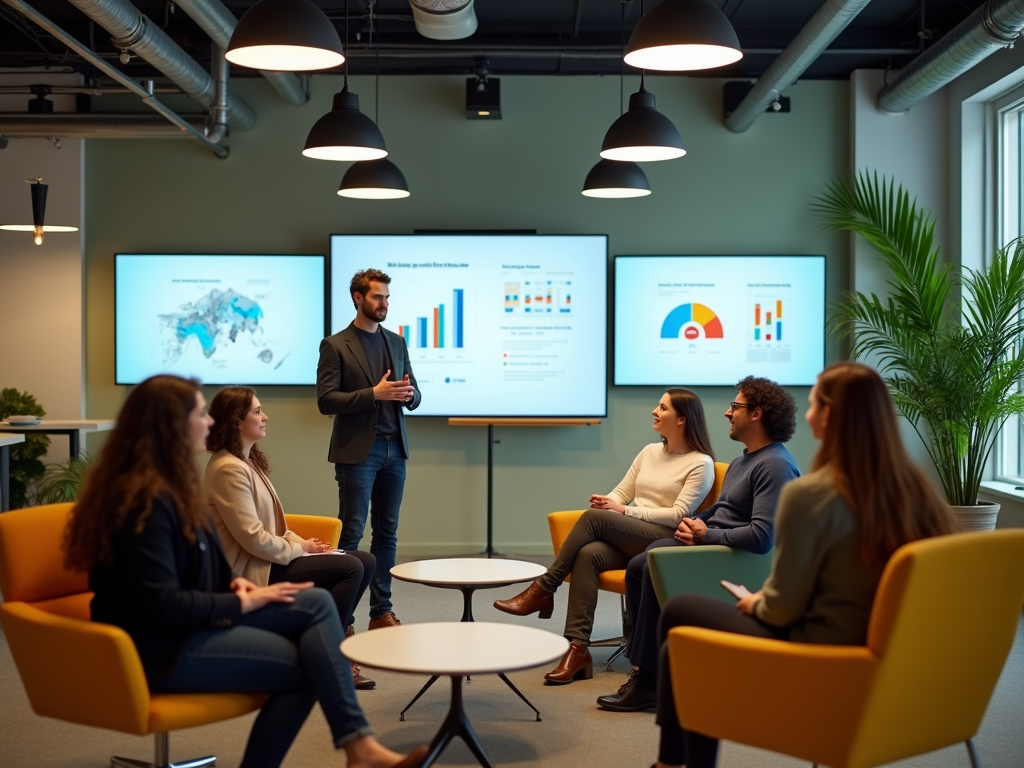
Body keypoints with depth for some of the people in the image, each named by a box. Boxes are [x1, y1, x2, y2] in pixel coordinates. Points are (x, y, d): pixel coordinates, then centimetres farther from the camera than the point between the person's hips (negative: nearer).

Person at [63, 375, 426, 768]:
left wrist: (233, 584, 1)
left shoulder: (169, 486, 11)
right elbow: (164, 604, -25)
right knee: (306, 666, -12)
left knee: (317, 603, -9)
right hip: (162, 647, -9)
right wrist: (243, 602, -14)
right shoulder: (144, 499, -21)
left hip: (193, 624, 9)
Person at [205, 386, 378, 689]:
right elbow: (254, 539, -23)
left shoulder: (248, 460, 13)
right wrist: (300, 548, -10)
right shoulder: (229, 469, -19)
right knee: (351, 568, -20)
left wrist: (300, 542, 0)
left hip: (270, 558, 10)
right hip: (254, 570, -10)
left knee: (365, 562, 2)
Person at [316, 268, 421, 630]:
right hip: (357, 450, -5)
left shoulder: (397, 342, 13)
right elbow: (325, 400, -11)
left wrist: (409, 394, -9)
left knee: (387, 532, 8)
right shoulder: (335, 345, -3)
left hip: (394, 449, 5)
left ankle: (381, 610, 14)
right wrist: (374, 394, -20)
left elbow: (412, 396, 15)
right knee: (351, 532, -4)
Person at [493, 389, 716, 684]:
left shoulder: (701, 463, -2)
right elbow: (621, 492, 17)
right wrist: (607, 502, -8)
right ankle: (578, 649, -34)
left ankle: (543, 590, -18)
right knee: (588, 554, -29)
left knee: (594, 517, -28)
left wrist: (624, 511, -14)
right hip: (629, 540, 6)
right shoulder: (649, 452, 19)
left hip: (666, 542, -6)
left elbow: (679, 515, -10)